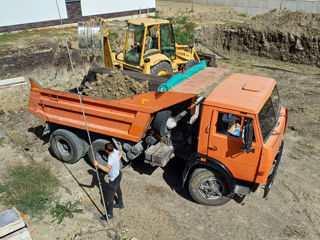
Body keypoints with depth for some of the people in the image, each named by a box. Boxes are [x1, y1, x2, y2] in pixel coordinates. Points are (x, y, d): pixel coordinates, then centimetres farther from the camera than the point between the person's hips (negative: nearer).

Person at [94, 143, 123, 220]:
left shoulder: (111, 158, -37)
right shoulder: (115, 151, -11)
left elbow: (107, 169, -51)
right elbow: (120, 153, 13)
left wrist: (98, 164, -52)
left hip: (113, 179, -9)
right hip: (118, 175, 9)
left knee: (109, 197, 4)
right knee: (118, 190, 30)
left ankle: (110, 214, 16)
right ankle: (120, 204, 52)